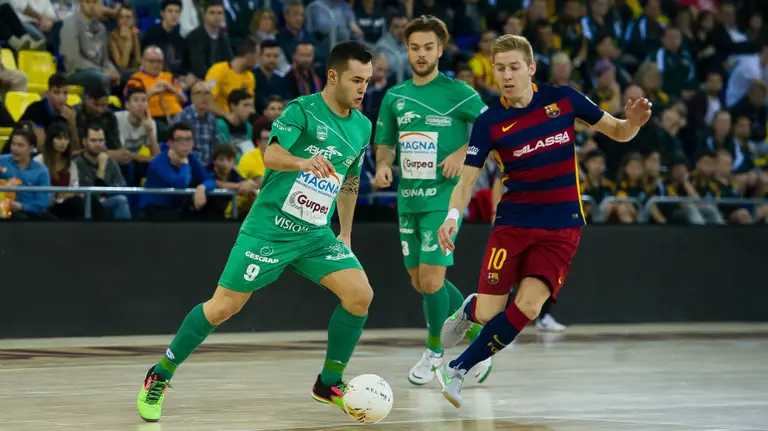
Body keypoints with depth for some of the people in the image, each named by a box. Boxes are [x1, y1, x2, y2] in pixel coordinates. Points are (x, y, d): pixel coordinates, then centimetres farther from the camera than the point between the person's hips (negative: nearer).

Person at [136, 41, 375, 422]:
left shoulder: (362, 127, 7)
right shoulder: (302, 110, -12)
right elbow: (271, 155, -27)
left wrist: (345, 236, 22)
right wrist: (303, 162, -47)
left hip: (315, 235, 5)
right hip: (269, 229, -5)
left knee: (360, 294, -12)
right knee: (223, 307, -5)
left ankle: (329, 384, 5)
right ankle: (160, 376, 13)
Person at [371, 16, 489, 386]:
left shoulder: (457, 92, -5)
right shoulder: (394, 96, 10)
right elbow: (385, 143, 18)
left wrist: (464, 153, -15)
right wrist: (383, 166, -2)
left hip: (444, 198, -6)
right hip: (408, 199, 6)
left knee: (431, 278, -12)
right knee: (418, 280, 9)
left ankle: (435, 352, 9)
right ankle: (476, 327, 30)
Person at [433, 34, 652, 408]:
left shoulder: (563, 100, -2)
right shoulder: (489, 122, -5)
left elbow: (617, 133, 7)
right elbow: (467, 180, -7)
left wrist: (633, 122, -17)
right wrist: (452, 215, -27)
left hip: (562, 228, 0)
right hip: (513, 223, 0)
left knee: (527, 307, -17)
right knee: (488, 314, -6)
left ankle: (456, 371, -1)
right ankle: (469, 310, 34)